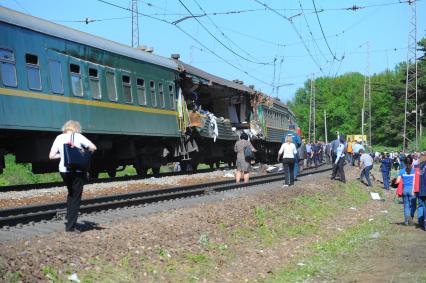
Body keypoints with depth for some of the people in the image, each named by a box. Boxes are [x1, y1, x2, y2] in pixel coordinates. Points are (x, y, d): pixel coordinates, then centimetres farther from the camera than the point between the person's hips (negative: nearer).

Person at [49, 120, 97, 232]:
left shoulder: (59, 138, 4)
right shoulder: (78, 137, -6)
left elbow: (51, 156, 1)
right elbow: (93, 148, -8)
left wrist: (63, 155, 14)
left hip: (63, 170, 4)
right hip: (77, 171, -4)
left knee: (71, 194, 26)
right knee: (76, 197, 3)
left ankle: (70, 220, 23)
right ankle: (70, 226, 1)